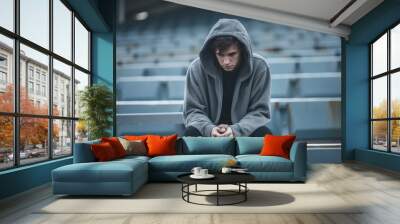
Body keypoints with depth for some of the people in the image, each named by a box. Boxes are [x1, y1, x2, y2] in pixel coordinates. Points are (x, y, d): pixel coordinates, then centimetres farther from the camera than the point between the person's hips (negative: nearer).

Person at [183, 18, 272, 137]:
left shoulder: (259, 66, -15)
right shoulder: (197, 68, -15)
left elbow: (260, 111, -12)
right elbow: (192, 111, -11)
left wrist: (235, 130, -30)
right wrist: (209, 129, -32)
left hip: (244, 132, 1)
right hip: (210, 133, 0)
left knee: (264, 134, -30)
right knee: (191, 134, -31)